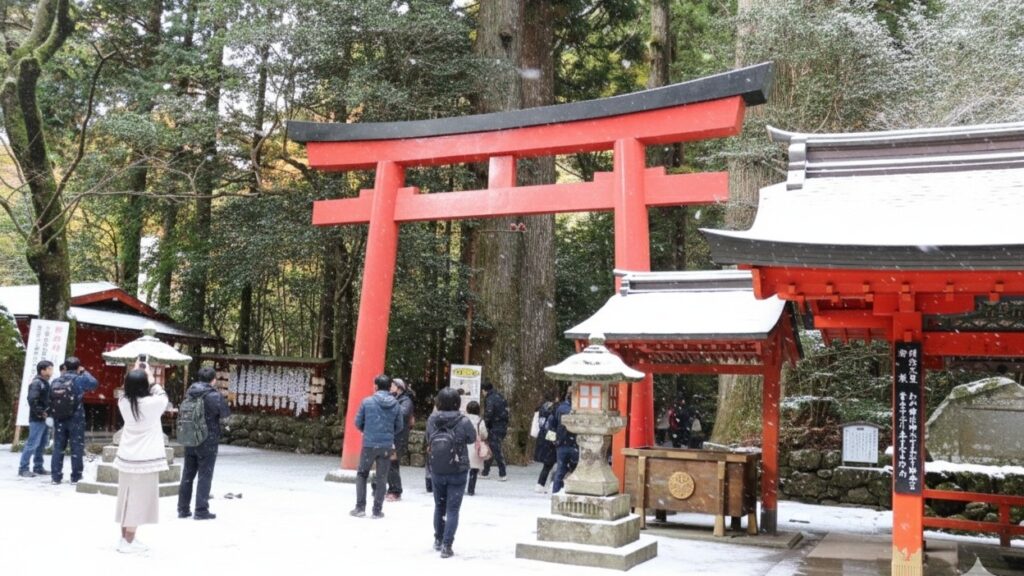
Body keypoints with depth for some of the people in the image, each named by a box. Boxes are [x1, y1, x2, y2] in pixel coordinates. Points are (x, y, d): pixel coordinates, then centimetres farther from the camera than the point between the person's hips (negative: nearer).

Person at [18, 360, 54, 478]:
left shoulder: (45, 383, 16)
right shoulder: (36, 383, -13)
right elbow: (32, 400, -24)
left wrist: (48, 413, 8)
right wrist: (39, 413, -19)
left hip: (45, 419, 9)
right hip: (37, 420, -9)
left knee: (41, 445, 14)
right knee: (32, 444, -8)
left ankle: (38, 467, 21)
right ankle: (23, 468, -3)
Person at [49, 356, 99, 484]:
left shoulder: (55, 382, 4)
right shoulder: (80, 379, -9)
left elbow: (50, 402, 8)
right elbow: (94, 383, 5)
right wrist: (84, 372, 12)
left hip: (59, 419, 4)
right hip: (76, 419, -4)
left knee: (58, 447, 10)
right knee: (77, 448, 4)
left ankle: (55, 477, 11)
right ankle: (76, 477, 7)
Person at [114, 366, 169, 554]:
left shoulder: (124, 402, -2)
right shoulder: (151, 404, -16)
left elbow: (130, 392, 21)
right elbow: (163, 398, 6)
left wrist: (134, 374, 18)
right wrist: (151, 380, 9)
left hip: (126, 457, 6)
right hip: (145, 459, -6)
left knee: (127, 497, 14)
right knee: (138, 500, 0)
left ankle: (125, 538, 23)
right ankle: (128, 542, 3)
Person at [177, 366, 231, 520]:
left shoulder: (189, 393, 1)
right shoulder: (215, 396, -15)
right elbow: (225, 415, -8)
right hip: (208, 442, -5)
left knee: (187, 474, 13)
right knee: (205, 476, 2)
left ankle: (183, 509, 19)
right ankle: (201, 510, 4)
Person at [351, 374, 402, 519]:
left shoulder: (367, 401, -6)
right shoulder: (395, 404, -1)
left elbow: (358, 422, 0)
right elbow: (399, 426, 5)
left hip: (369, 444, -1)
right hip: (387, 446, 1)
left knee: (362, 475, 14)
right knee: (381, 478, 10)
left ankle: (360, 508, 11)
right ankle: (377, 510, 13)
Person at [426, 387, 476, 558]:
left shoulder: (432, 420, -10)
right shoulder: (463, 422, -18)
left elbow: (428, 440, 4)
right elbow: (472, 438, -1)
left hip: (436, 471, 3)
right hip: (458, 473, -3)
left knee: (439, 506, 21)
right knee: (452, 509, 5)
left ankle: (438, 540, 36)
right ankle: (446, 545, 1)